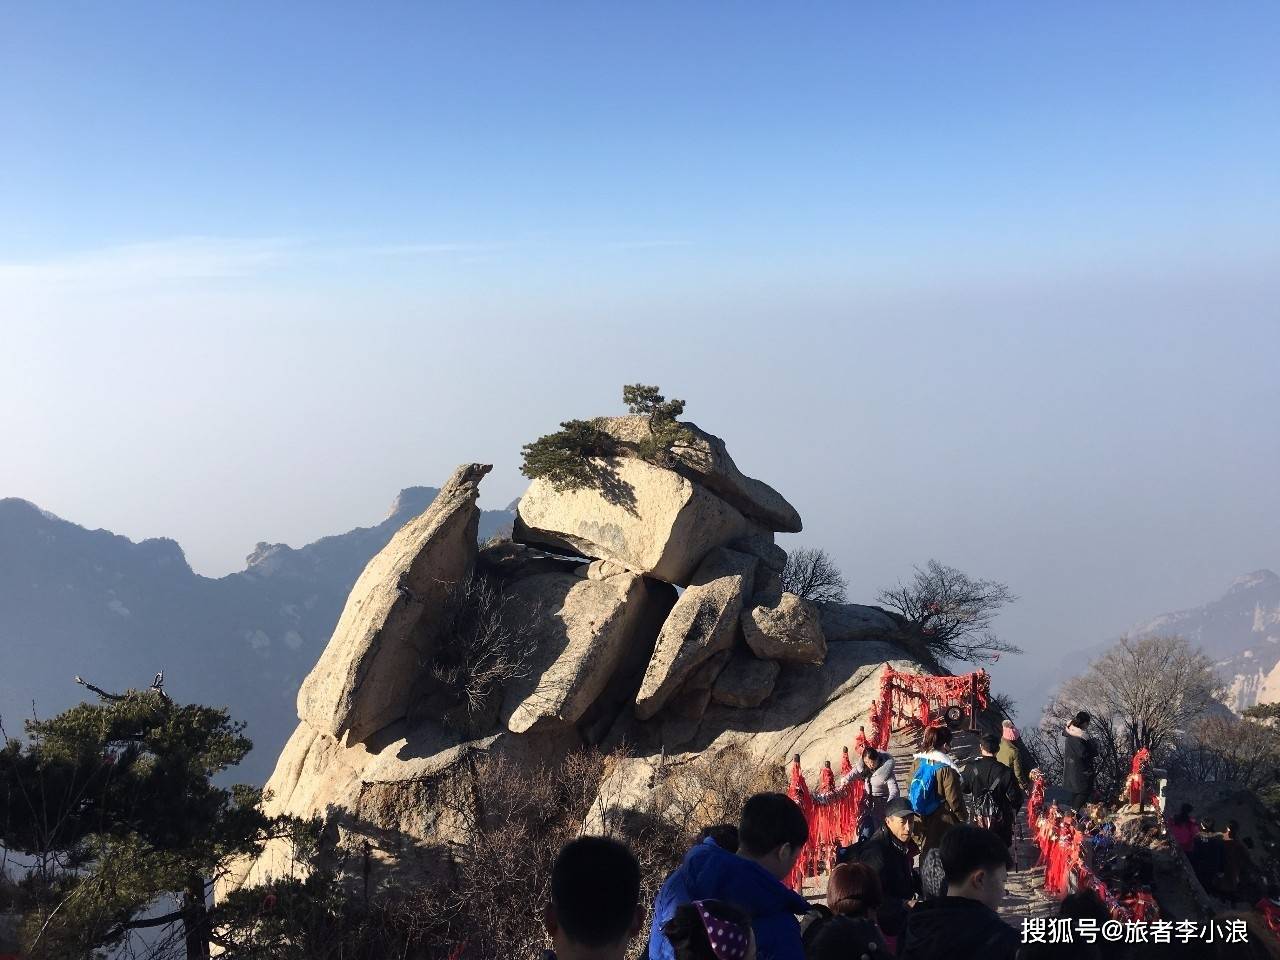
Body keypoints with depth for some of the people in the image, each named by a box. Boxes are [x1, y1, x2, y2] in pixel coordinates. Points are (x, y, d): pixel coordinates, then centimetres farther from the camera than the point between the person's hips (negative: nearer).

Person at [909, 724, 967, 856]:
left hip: (921, 819, 6)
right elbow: (954, 799, -16)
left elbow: (911, 789, 8)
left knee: (926, 855, 18)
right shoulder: (946, 768, -20)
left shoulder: (918, 761, -2)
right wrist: (964, 816, 1)